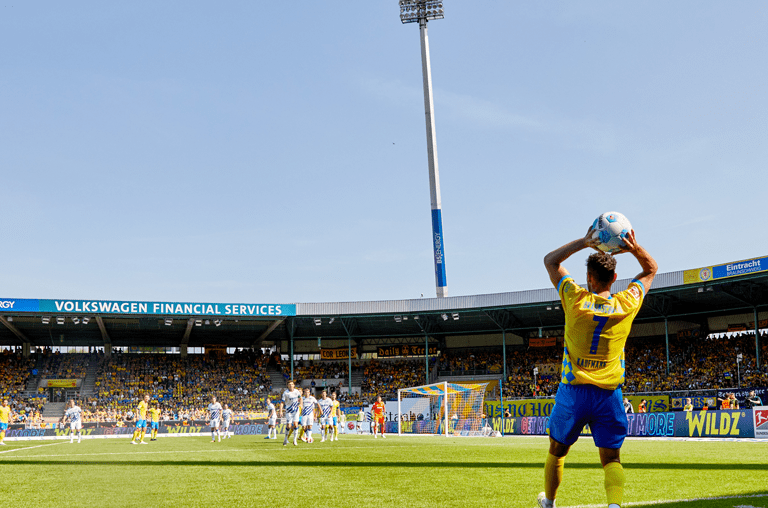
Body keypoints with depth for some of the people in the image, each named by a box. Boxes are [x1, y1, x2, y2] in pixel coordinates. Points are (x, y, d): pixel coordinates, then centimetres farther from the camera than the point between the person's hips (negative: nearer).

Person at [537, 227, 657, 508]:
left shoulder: (576, 300, -7)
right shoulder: (626, 304, -3)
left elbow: (550, 261, 6)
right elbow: (651, 269, 14)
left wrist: (584, 242, -5)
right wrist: (635, 248, -6)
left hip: (573, 391, 0)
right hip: (608, 395, 1)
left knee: (557, 451, 19)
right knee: (611, 458, 5)